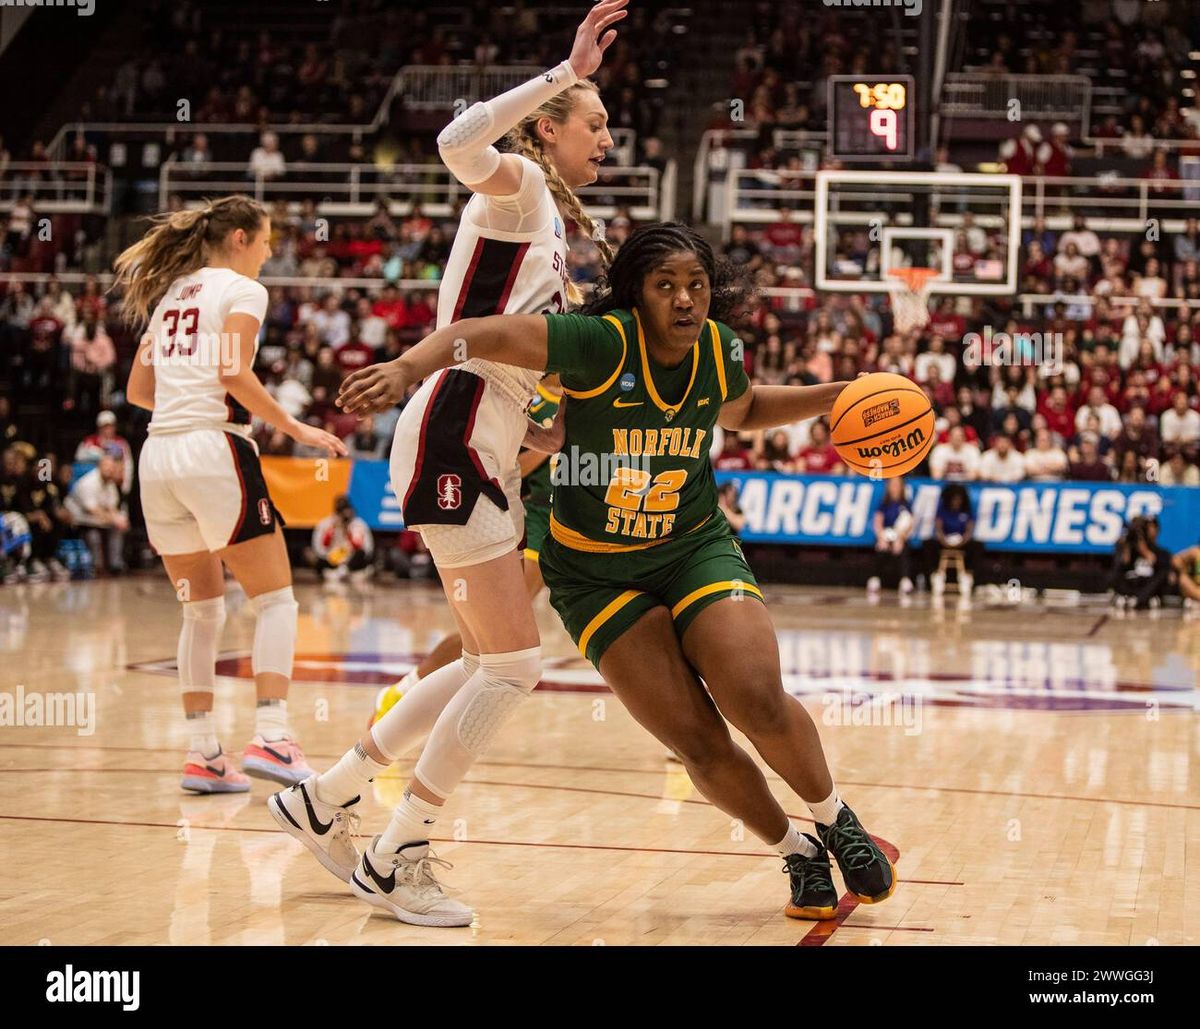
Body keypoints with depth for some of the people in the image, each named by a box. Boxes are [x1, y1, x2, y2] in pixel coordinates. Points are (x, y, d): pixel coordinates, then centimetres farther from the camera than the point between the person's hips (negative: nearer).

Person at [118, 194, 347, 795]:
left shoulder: (170, 295, 21)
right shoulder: (241, 290, 1)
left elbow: (138, 390, 20)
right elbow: (235, 375, -13)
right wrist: (295, 429, -6)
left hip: (157, 457, 7)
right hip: (213, 452, -7)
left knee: (201, 610, 14)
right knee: (275, 600, 0)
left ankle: (202, 753, 9)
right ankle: (270, 737, -14)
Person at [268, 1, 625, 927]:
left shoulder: (553, 223, 22)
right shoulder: (518, 184, -5)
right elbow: (459, 143, -30)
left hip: (492, 451, 10)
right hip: (453, 439, -10)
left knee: (490, 663, 13)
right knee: (512, 662, -10)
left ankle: (325, 798, 23)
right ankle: (396, 859, 0)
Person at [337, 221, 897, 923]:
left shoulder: (718, 349, -6)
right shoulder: (601, 342, -22)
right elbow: (488, 334, -32)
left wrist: (835, 398, 8)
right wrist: (409, 366, -49)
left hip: (696, 549, 3)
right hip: (596, 573, -2)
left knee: (758, 700, -20)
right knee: (698, 744, -10)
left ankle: (837, 822, 9)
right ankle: (798, 853, 15)